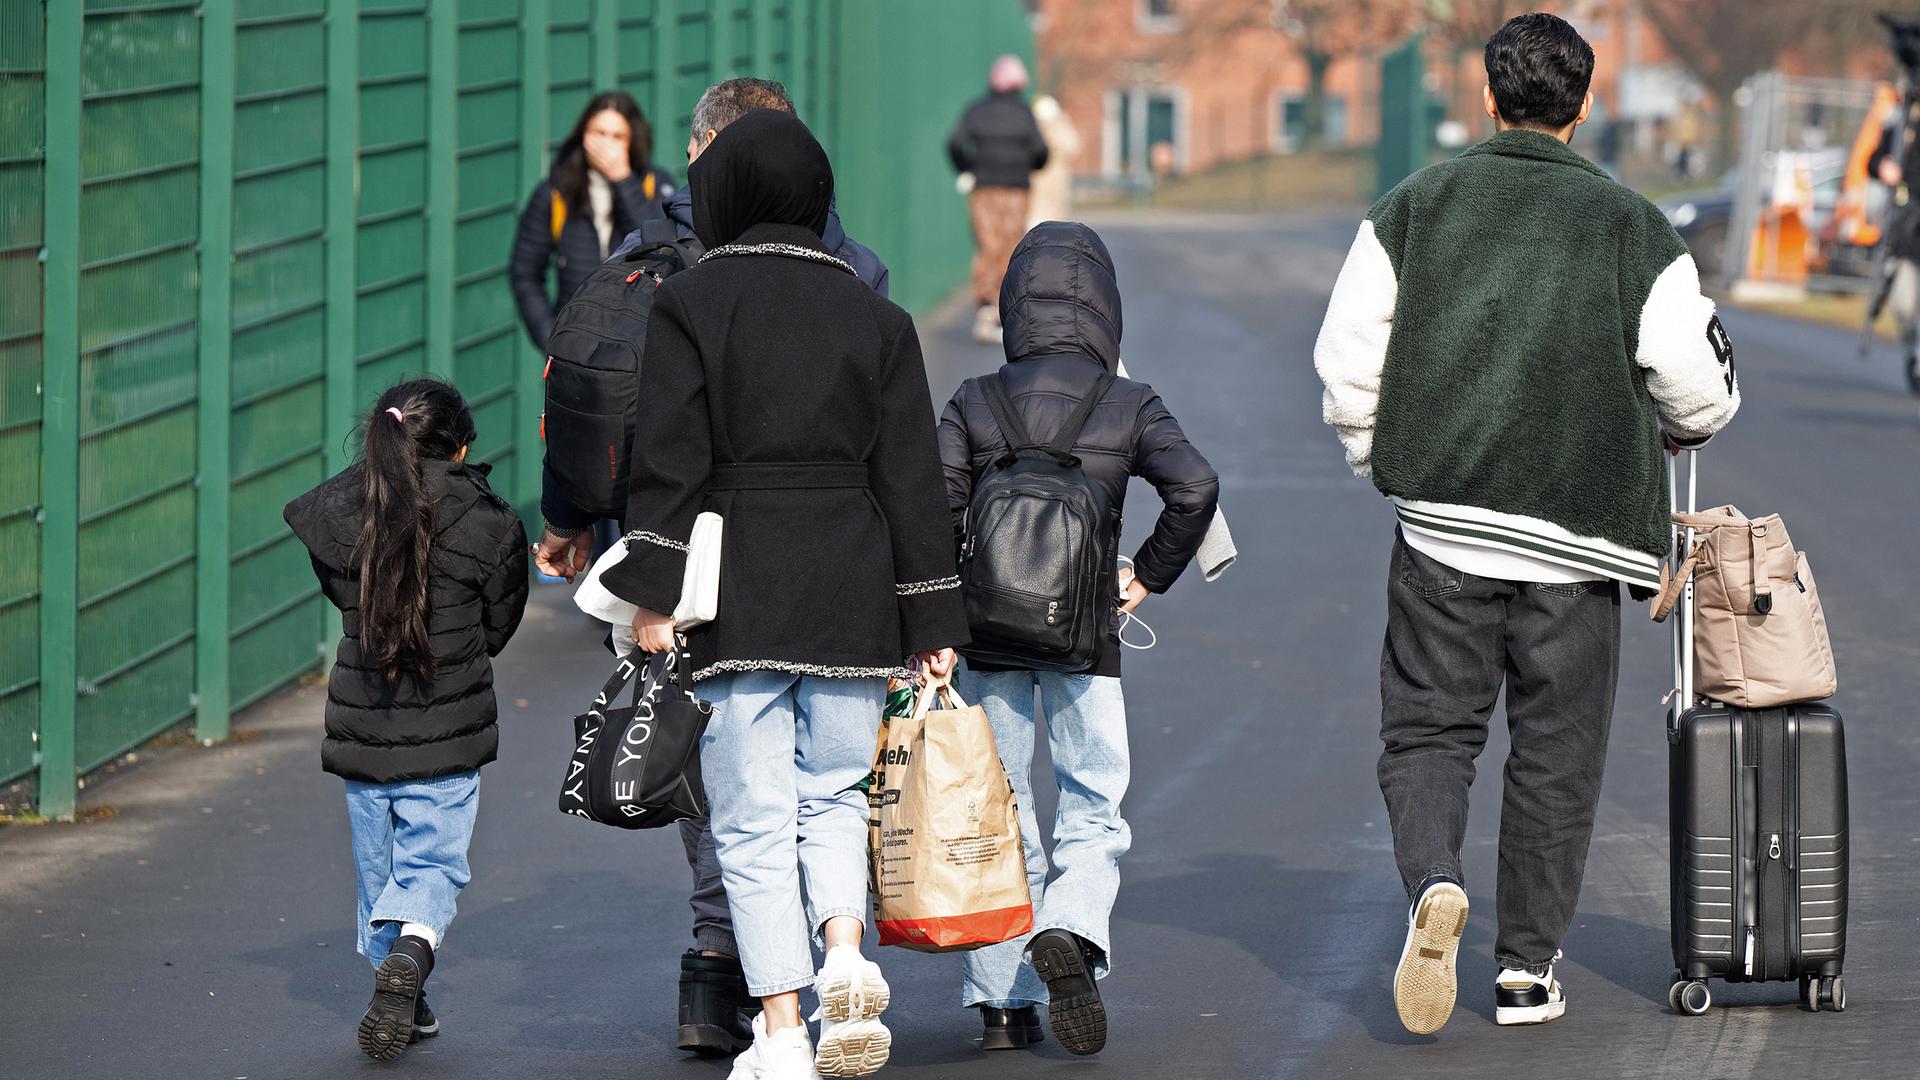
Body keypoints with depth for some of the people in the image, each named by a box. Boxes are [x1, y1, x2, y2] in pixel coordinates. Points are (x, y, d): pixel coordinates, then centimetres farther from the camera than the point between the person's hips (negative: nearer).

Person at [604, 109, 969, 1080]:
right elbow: (911, 477, 6)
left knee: (753, 817, 2)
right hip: (851, 585, 3)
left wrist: (654, 594, -7)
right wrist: (931, 620, 9)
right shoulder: (873, 316, 7)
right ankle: (846, 954, -7)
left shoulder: (689, 305, -2)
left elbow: (668, 458, -8)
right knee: (832, 792, 18)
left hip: (737, 590, -3)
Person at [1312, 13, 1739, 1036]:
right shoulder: (1633, 229, 0)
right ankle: (1526, 968, 13)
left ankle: (1433, 884, -19)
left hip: (1441, 528, 1)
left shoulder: (1414, 206, 4)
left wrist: (1379, 457, 17)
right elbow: (1698, 387, -1)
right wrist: (1676, 427, 22)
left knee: (1427, 731, 9)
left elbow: (1347, 356, 1)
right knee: (1555, 756, 10)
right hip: (1576, 533, -1)